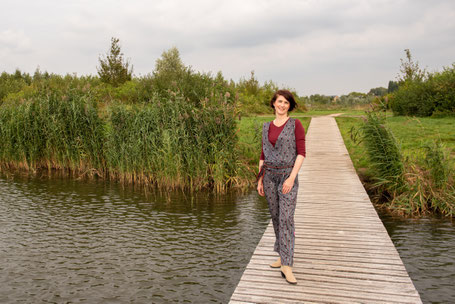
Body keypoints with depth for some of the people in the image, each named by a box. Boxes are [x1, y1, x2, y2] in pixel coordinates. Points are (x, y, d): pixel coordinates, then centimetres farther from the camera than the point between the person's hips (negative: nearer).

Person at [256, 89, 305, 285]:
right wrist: (260, 180, 9)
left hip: (287, 175, -5)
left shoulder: (295, 124, -4)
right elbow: (263, 155, 13)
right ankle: (283, 255, 26)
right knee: (276, 217, 11)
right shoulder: (266, 127, 10)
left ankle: (287, 265, -9)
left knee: (286, 218, -11)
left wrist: (292, 177, -19)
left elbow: (301, 153, -10)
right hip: (269, 175, 5)